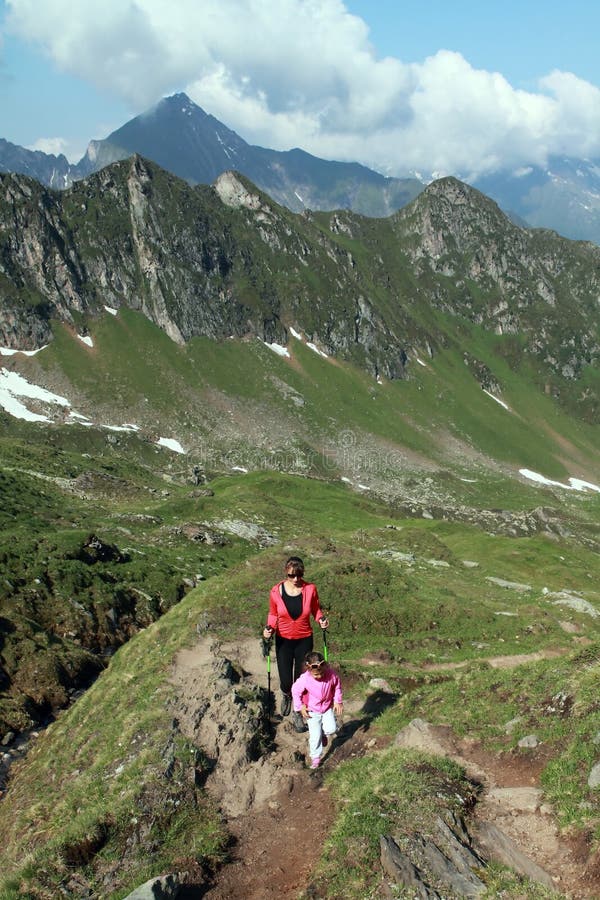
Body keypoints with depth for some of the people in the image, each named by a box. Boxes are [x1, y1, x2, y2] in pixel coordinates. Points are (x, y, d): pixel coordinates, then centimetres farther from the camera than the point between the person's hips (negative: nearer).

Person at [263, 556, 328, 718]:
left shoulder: (310, 589, -13)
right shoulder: (276, 591, -13)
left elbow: (316, 609, 4)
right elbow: (273, 614, 2)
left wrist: (321, 619, -17)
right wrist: (269, 628, -16)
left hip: (304, 640, 0)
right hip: (284, 641, 0)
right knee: (285, 682, 1)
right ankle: (286, 695, 40)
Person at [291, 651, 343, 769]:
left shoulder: (331, 674, -24)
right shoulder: (304, 679, -29)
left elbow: (337, 686, -3)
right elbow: (295, 691, -13)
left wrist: (338, 701, -3)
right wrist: (300, 707, -10)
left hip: (327, 708, 2)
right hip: (312, 711, -2)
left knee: (331, 729, -9)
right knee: (315, 735, -3)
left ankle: (324, 734, 26)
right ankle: (315, 757, 16)